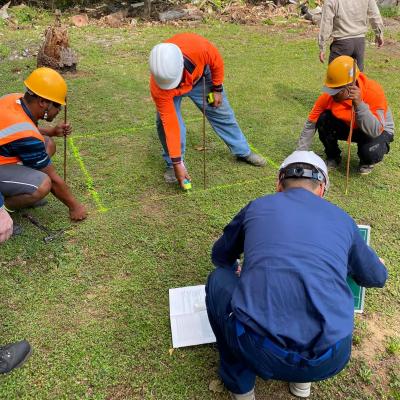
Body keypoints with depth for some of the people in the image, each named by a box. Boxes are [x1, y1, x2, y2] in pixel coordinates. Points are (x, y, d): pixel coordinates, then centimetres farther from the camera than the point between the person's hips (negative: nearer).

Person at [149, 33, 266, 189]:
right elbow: (170, 122, -37)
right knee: (164, 121, -21)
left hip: (200, 75, 2)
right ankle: (172, 165, 1)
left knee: (222, 113, 7)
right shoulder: (157, 87, -41)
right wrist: (177, 163, -35)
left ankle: (244, 152, 27)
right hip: (168, 89, -1)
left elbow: (217, 63, -19)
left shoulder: (199, 47, -44)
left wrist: (217, 89, -7)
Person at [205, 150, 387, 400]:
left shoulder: (257, 207, 14)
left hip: (260, 352, -2)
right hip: (330, 360, 3)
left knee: (219, 280, 25)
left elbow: (221, 257, 32)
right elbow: (377, 278, 33)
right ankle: (303, 379, 34)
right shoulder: (342, 219, 16)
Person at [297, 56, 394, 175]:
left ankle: (366, 162, 4)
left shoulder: (373, 92, -32)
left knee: (371, 152, -36)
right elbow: (311, 123, -18)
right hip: (348, 126, 3)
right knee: (324, 119, -25)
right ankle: (333, 157, 0)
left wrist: (359, 104, -50)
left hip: (379, 130, -3)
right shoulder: (329, 94, -23)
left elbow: (375, 131, -39)